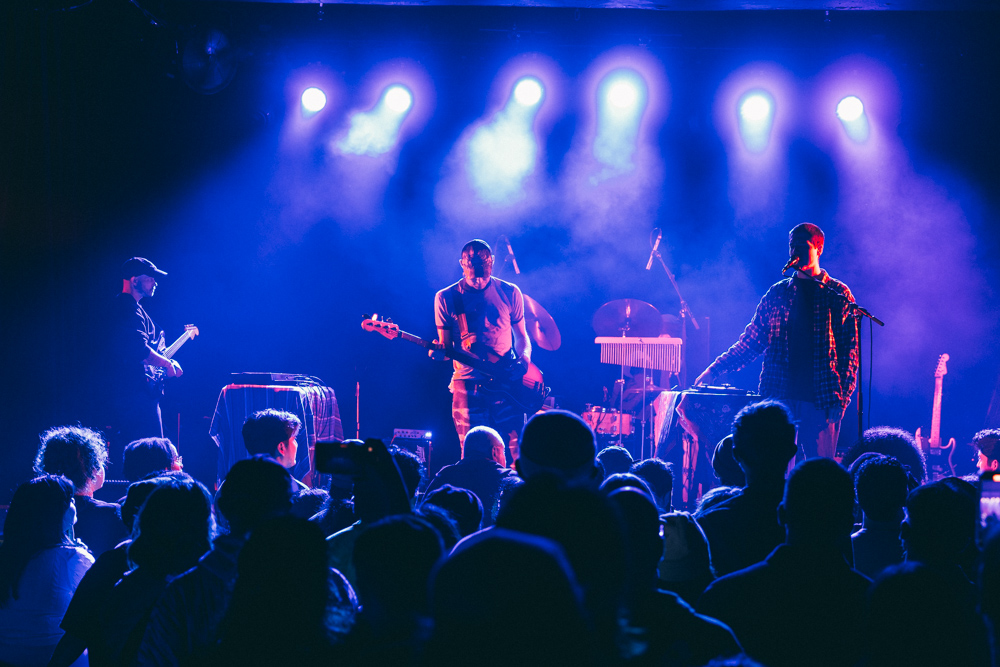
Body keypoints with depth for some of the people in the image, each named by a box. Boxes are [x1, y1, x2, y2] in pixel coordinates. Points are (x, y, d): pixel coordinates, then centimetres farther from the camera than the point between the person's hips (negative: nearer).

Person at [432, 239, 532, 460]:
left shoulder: (510, 293, 8)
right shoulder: (446, 298, 5)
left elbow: (521, 335, 17)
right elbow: (445, 345, 7)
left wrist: (524, 358, -3)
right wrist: (438, 351, -16)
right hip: (467, 385, -1)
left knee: (516, 449, -8)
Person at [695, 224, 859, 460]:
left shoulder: (838, 295, 5)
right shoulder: (777, 293, 13)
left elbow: (850, 349, 1)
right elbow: (751, 341, 14)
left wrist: (843, 396, -9)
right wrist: (715, 369, 5)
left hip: (821, 400, -2)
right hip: (778, 395, 3)